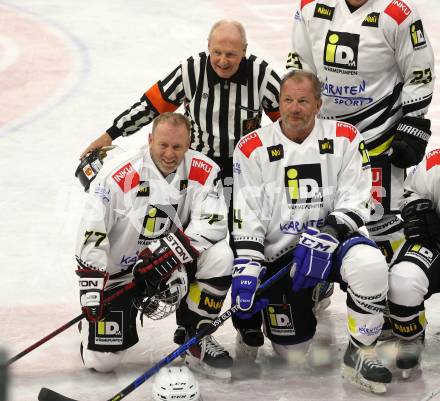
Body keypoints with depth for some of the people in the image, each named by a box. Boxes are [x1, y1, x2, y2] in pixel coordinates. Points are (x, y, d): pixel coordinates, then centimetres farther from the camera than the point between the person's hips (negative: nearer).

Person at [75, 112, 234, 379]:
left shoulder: (203, 172, -11)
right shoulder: (118, 174, -21)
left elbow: (213, 223, -20)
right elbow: (92, 234, -22)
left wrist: (170, 251, -33)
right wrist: (92, 291, -27)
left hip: (173, 267, 3)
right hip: (115, 272, -3)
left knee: (219, 257, -24)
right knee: (102, 361, -11)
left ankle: (196, 340, -6)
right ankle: (94, 326, 27)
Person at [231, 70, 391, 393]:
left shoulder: (345, 139, -3)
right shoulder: (253, 148, -4)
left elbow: (355, 203, -8)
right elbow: (246, 216, -5)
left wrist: (326, 236, -25)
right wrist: (246, 269, -16)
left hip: (334, 242, -1)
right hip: (279, 255, 1)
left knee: (370, 265, -37)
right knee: (292, 351, 1)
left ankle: (361, 353, -16)